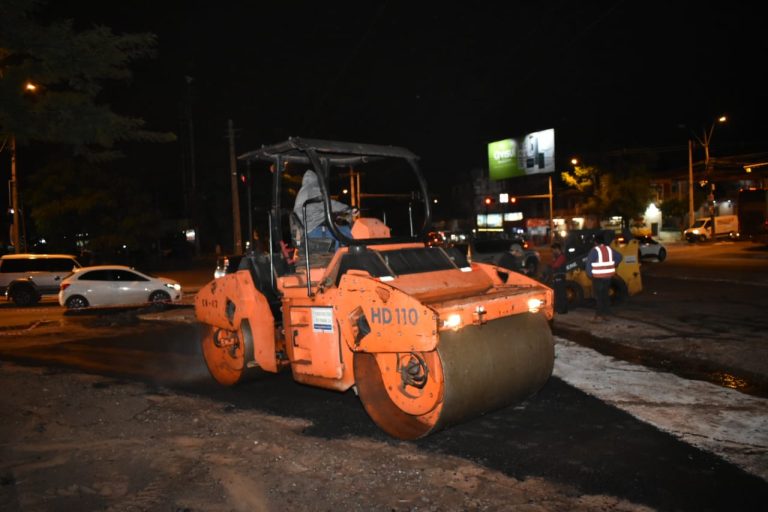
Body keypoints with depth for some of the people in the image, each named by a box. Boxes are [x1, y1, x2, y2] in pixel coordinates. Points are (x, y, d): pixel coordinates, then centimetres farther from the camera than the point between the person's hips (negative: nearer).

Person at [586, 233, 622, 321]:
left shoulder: (594, 250, -12)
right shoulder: (609, 249, 7)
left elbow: (589, 263, -20)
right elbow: (619, 256, 16)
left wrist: (590, 274, -10)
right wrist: (613, 265, 18)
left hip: (598, 277, -6)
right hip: (608, 276, 6)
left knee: (598, 296, 0)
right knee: (606, 295, 14)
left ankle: (599, 315, 0)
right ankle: (606, 314, 18)